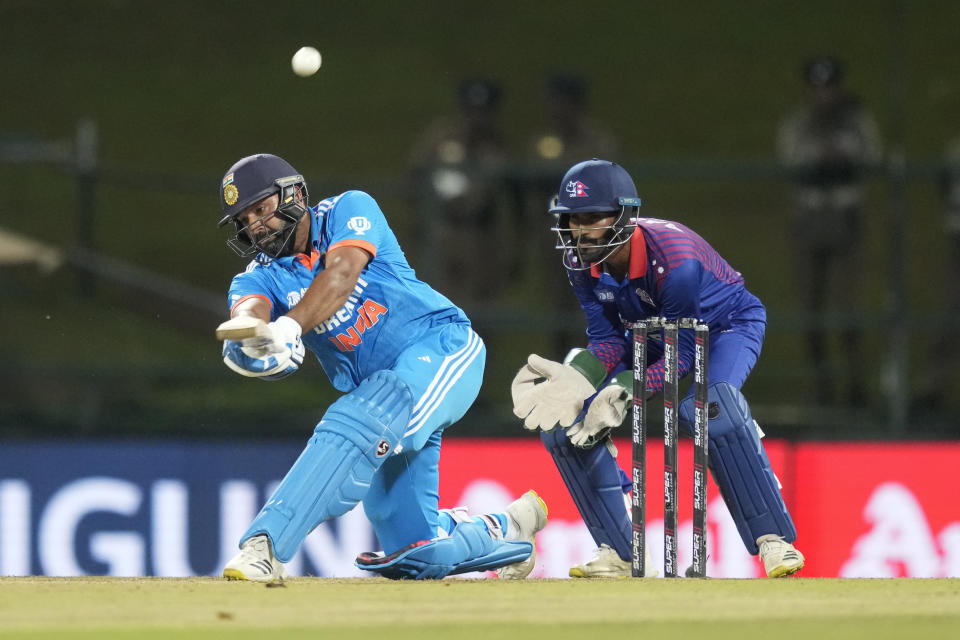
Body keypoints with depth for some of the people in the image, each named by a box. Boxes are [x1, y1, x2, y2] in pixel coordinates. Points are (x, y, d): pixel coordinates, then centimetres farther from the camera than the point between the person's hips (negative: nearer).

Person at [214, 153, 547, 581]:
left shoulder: (349, 210, -3)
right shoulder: (259, 277, 6)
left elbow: (340, 277, -23)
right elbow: (248, 310, -19)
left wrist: (288, 327, -40)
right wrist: (251, 331, -44)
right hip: (378, 389, 7)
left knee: (351, 428, -36)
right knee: (417, 553, 3)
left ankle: (265, 544, -44)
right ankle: (508, 530, 32)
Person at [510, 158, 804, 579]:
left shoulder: (672, 257, -36)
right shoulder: (580, 259, -17)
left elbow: (684, 354, -31)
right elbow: (608, 338, -11)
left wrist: (627, 390, -43)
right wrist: (578, 377, -32)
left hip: (729, 326, -7)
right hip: (654, 335, 7)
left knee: (708, 406, -38)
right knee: (565, 422, -9)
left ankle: (772, 538, -29)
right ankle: (620, 553, 2)